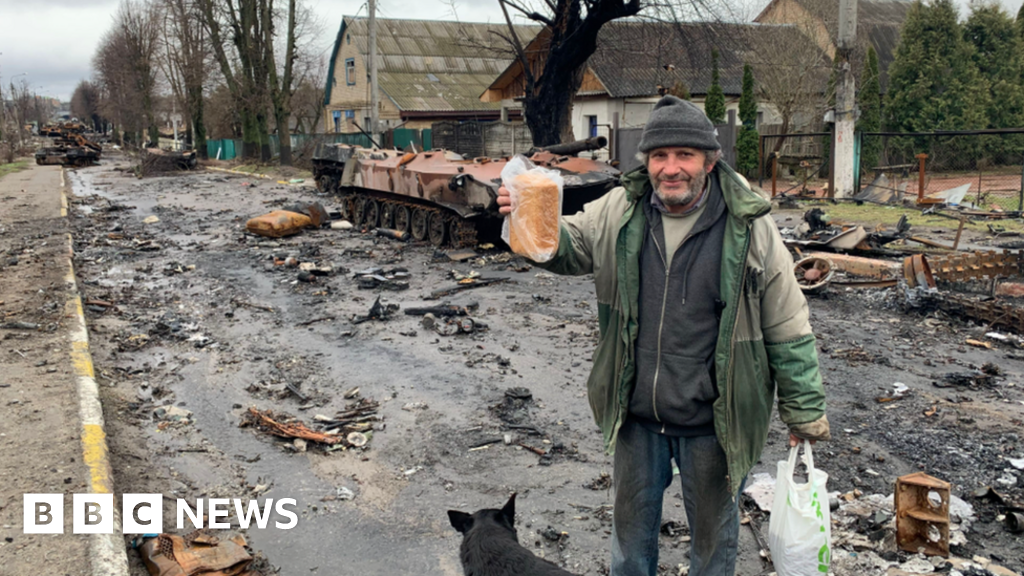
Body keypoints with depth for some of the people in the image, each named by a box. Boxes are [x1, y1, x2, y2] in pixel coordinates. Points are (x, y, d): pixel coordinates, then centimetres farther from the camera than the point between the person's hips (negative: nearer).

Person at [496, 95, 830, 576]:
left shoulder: (749, 228, -15)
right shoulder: (620, 212, -6)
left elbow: (787, 329, -7)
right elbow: (568, 246, 9)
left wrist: (804, 410, -2)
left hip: (711, 423, -3)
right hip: (635, 414, 3)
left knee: (713, 530, 20)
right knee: (632, 521, 24)